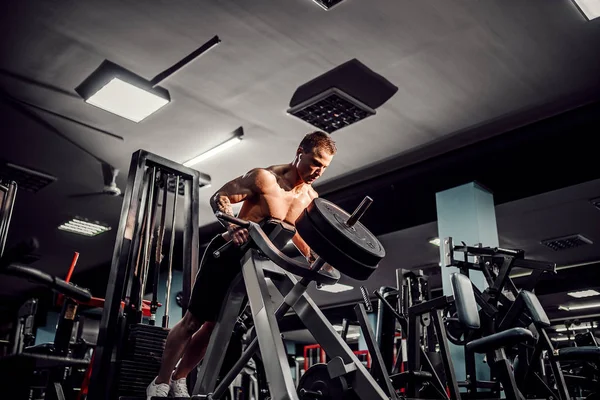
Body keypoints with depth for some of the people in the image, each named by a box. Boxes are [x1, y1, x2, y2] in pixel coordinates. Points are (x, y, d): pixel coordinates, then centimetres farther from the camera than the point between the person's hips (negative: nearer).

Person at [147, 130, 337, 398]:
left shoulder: (310, 198, -1)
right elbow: (219, 197, -17)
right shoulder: (265, 178, -20)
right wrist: (232, 226, -36)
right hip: (228, 253, -6)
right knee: (193, 321, 1)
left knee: (216, 326, 13)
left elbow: (296, 232, 11)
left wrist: (314, 260, -7)